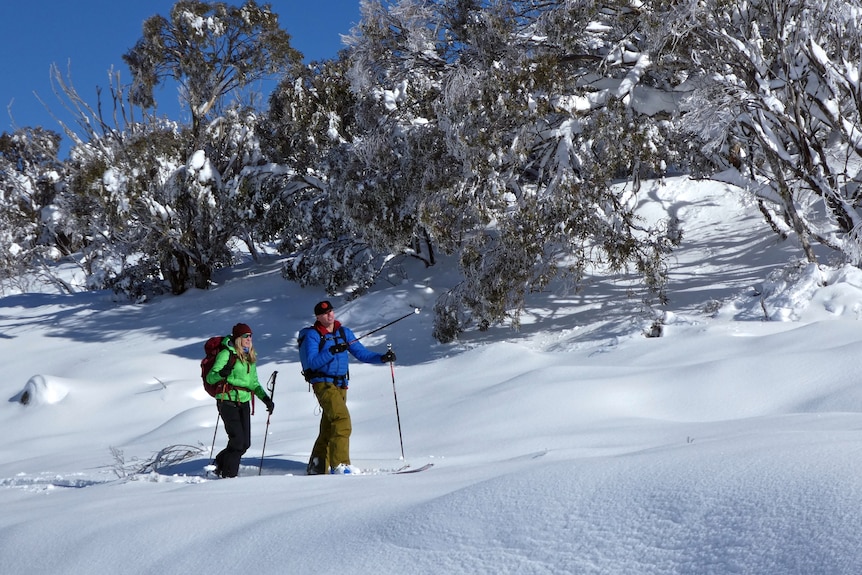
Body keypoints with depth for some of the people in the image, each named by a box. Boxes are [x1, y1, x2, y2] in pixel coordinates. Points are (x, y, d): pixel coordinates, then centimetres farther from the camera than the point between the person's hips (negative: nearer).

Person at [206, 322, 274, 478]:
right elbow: (210, 378, -9)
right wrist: (222, 373, -30)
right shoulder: (226, 354, -5)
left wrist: (265, 398, 9)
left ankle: (221, 462, 25)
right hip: (228, 401, -7)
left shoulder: (251, 357, 17)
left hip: (244, 402, 7)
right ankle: (228, 474, 1)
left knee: (245, 443, 3)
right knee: (237, 440, -12)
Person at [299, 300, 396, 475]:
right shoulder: (312, 335, -4)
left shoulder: (344, 332, 12)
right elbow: (312, 362, -15)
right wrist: (332, 351, -26)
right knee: (342, 420, -21)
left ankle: (317, 466, 18)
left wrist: (382, 357, -4)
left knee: (329, 427, 9)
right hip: (323, 384, -6)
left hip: (341, 385, 6)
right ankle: (339, 465, -22)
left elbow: (361, 353, 10)